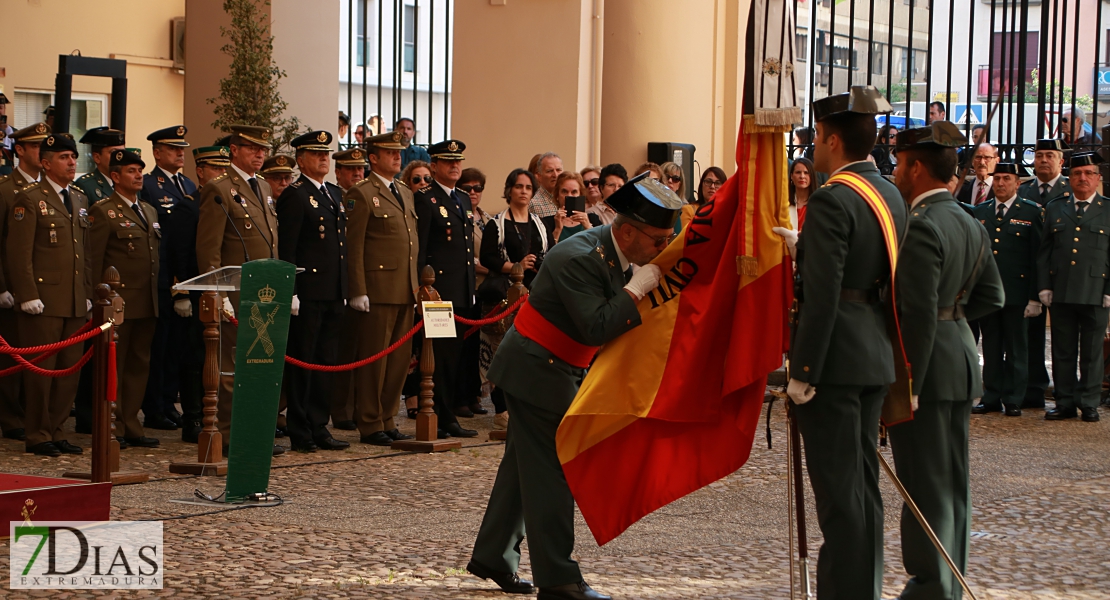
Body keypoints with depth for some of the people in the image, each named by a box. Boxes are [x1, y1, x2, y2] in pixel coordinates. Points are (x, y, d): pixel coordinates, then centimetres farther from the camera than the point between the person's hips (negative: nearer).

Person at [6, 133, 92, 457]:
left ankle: (56, 431, 16)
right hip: (44, 300, -7)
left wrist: (87, 293, 15)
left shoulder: (80, 199, 17)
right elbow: (19, 253, -10)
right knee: (41, 368, -2)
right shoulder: (29, 199, -5)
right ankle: (37, 436, 5)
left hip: (75, 302, 7)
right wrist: (28, 296, -15)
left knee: (70, 369, 7)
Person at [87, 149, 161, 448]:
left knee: (139, 364, 9)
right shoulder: (103, 211, -5)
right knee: (114, 365, -2)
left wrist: (158, 293, 15)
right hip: (119, 302, -7)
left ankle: (131, 425, 15)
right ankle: (112, 429, 3)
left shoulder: (149, 211, 18)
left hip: (147, 304, 7)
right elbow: (94, 261, -7)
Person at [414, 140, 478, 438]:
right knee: (440, 354, -6)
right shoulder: (425, 199, -5)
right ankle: (439, 419, -2)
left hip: (462, 292, 8)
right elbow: (419, 248, -10)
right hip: (439, 290, -8)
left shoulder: (462, 201, 19)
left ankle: (449, 417, 14)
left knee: (455, 356, 9)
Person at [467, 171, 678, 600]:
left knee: (525, 464, 16)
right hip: (536, 369, -10)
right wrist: (637, 289, -28)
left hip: (556, 369, 10)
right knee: (551, 469, -5)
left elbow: (613, 322, 8)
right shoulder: (579, 258, -26)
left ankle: (493, 557, 27)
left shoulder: (618, 254, 2)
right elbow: (596, 328, -31)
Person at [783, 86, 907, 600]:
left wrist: (801, 372, -16)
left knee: (838, 488, -4)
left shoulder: (832, 200, -15)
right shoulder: (890, 195, 11)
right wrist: (804, 246, 20)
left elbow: (822, 295, -19)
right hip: (876, 358, 9)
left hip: (835, 361, -9)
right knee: (862, 483, 15)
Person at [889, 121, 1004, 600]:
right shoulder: (970, 225, 10)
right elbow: (991, 296, 17)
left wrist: (905, 387, -20)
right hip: (962, 361, 9)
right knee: (953, 483, 14)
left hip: (928, 366, -9)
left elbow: (918, 314, -22)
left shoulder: (921, 227, -18)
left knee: (926, 486, -3)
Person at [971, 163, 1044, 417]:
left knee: (1016, 349, 3)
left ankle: (1013, 400, 9)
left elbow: (1037, 257, -4)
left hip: (1016, 290, -3)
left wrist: (1035, 296, -9)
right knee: (991, 348, 8)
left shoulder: (1032, 212, 0)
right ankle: (991, 398, 14)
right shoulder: (980, 212, 12)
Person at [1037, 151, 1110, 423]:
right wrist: (1044, 286, 3)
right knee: (1063, 352, 6)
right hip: (1061, 293, 2)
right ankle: (1065, 403, 12)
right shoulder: (1055, 209, 13)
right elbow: (1044, 252, 13)